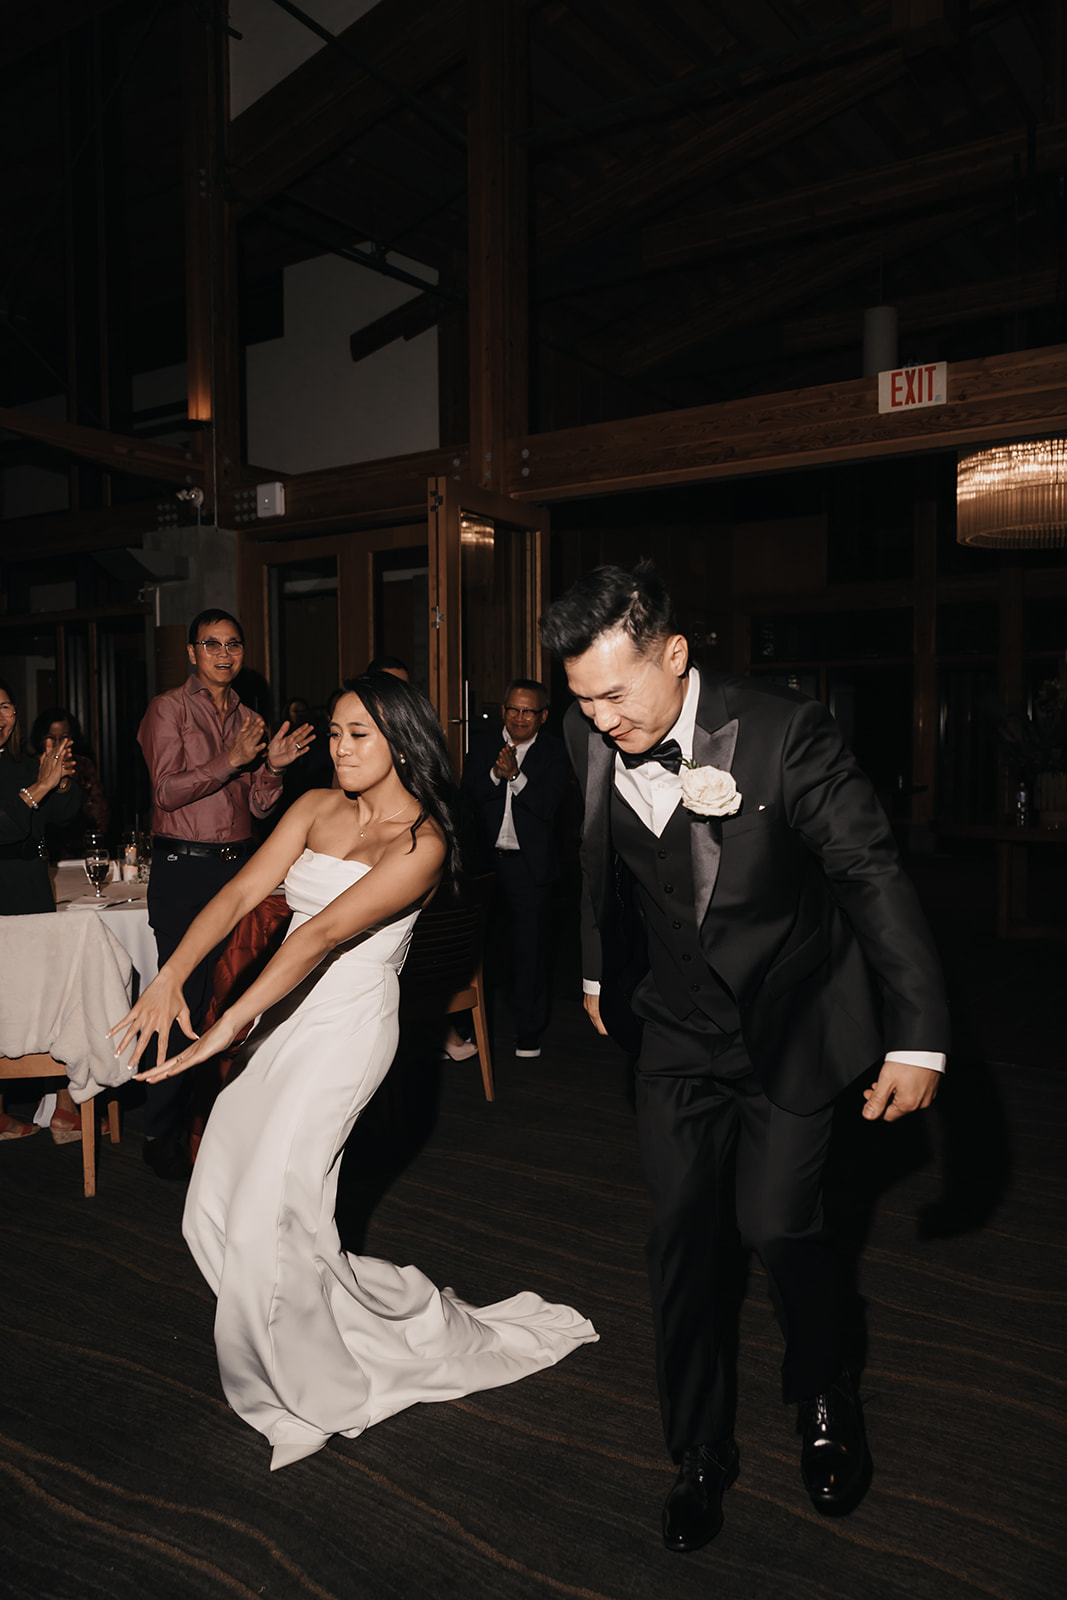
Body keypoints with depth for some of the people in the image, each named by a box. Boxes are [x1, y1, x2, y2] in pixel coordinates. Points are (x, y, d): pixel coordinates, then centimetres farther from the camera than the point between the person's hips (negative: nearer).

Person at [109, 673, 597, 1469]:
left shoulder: (422, 841, -12)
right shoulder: (317, 808, 8)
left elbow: (325, 933, -22)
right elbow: (242, 893, -2)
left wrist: (231, 1023, -29)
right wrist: (171, 977, -16)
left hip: (348, 1025, -7)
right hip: (283, 1016, 7)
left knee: (269, 1216, -7)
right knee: (216, 1214, 9)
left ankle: (321, 1395, 21)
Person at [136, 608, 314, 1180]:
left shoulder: (248, 719, 15)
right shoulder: (168, 709, -1)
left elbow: (257, 806, 14)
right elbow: (167, 791, -11)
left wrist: (272, 767, -4)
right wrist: (232, 760, -19)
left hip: (238, 864, 5)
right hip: (184, 868, -5)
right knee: (184, 1000, -6)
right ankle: (163, 1135, 5)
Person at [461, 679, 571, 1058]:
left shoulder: (553, 753, -1)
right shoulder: (482, 745, 7)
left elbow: (548, 806, -12)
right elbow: (468, 794, -3)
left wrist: (515, 775, -22)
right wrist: (496, 774, -19)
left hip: (529, 865, -2)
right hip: (484, 861, 2)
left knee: (530, 947, 3)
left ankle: (529, 1030, 16)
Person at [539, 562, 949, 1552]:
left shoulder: (784, 731, -25)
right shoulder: (590, 738, -10)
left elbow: (872, 874, -20)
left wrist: (918, 1039, -22)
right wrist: (600, 969, 20)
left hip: (793, 1020, -3)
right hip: (681, 1024, 4)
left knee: (778, 1225, -1)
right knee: (683, 1233, 5)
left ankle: (823, 1398, 33)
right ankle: (699, 1455, 27)